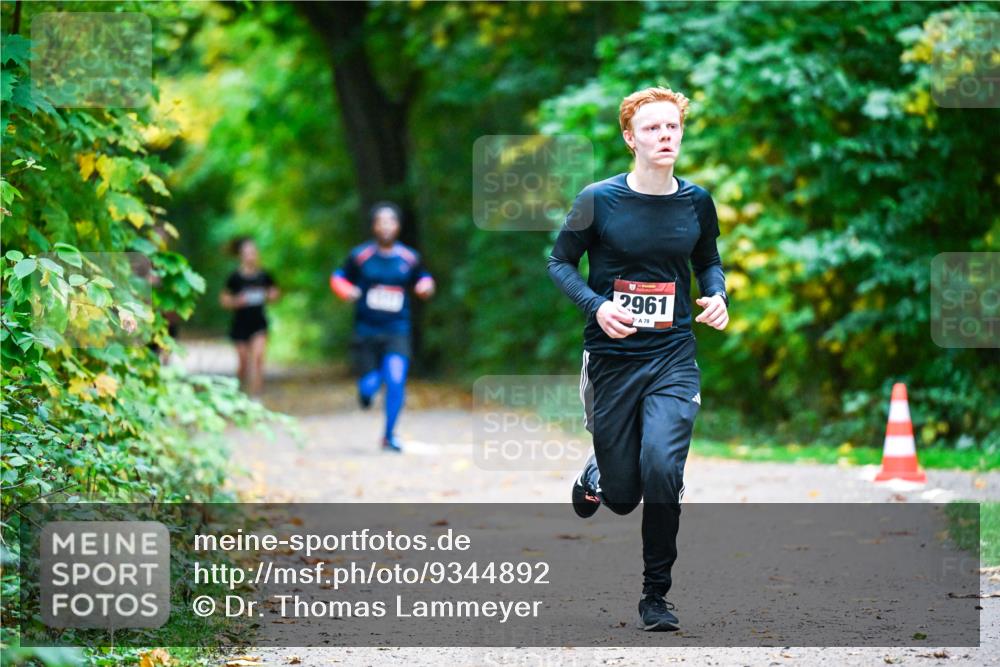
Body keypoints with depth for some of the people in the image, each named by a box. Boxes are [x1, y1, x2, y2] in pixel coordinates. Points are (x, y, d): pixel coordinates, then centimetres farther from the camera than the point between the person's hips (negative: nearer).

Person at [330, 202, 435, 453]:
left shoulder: (409, 258, 2)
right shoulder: (360, 256, -2)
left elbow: (423, 280, 17)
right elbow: (338, 278, 7)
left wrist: (426, 287, -6)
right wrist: (348, 291, -14)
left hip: (397, 331, 0)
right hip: (366, 331, 0)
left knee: (396, 381, -17)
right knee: (370, 385, -2)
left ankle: (389, 436, 1)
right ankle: (367, 389, 40)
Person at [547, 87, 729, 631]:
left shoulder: (696, 202, 2)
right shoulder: (599, 199, -7)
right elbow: (560, 261, 3)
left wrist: (717, 295, -3)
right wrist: (596, 305, -14)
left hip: (673, 358, 1)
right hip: (611, 356, -1)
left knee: (662, 468, -22)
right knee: (621, 497, 4)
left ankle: (656, 595, -4)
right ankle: (594, 477, 45)